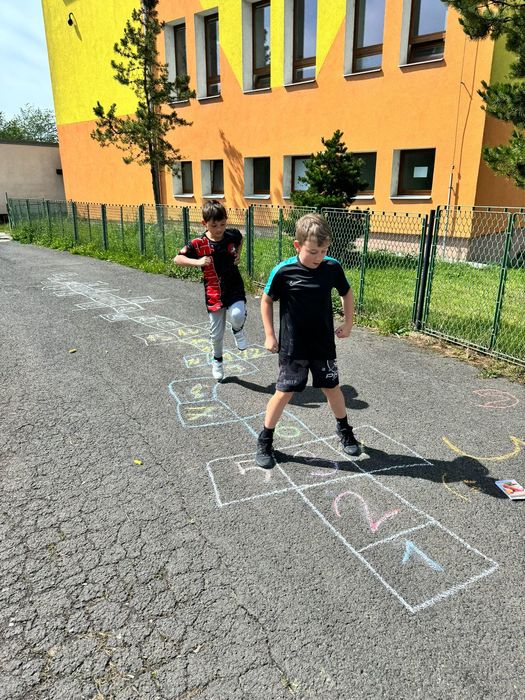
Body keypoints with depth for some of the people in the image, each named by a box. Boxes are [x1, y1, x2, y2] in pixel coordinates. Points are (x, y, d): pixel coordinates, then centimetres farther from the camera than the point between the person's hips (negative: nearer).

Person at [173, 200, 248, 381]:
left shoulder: (233, 235, -5)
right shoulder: (199, 244, -13)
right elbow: (177, 259, -10)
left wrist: (238, 254, 3)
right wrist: (197, 262, -24)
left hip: (235, 288, 1)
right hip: (214, 294, 0)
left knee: (237, 316, -29)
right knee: (216, 333, 9)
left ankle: (238, 330, 8)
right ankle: (217, 360, 37)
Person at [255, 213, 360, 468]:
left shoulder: (332, 268, -8)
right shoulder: (283, 271, -16)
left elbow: (347, 293, 11)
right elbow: (266, 300, -1)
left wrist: (348, 323, 7)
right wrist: (269, 335, -2)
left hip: (324, 345, 3)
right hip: (292, 348, -2)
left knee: (332, 388, 14)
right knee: (284, 392, 2)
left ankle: (344, 431, 39)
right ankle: (265, 441, 20)